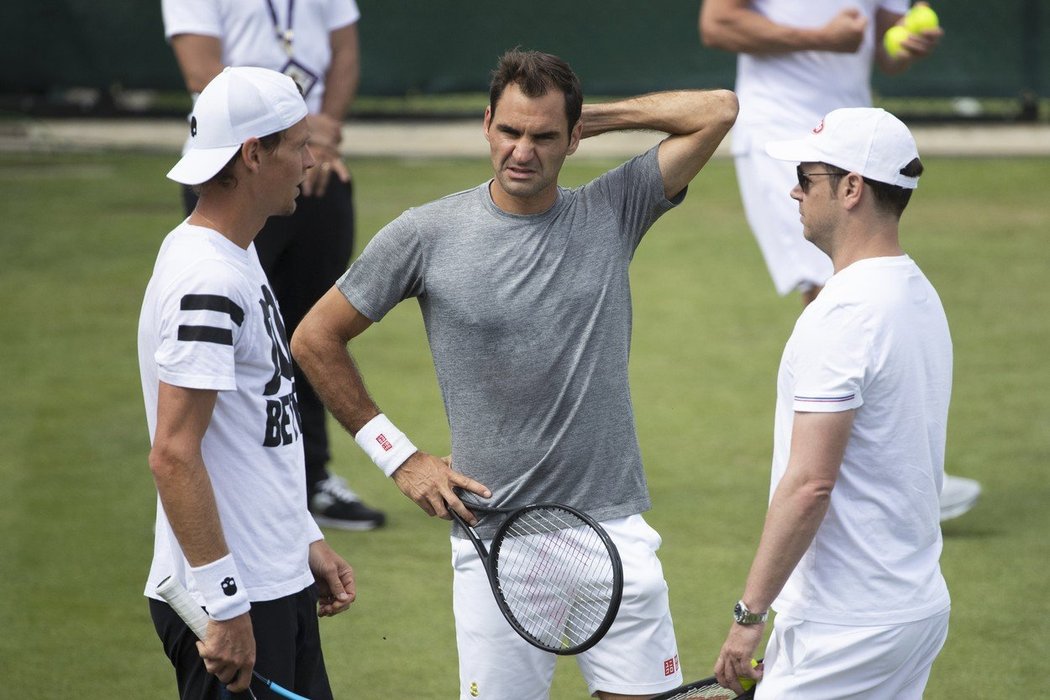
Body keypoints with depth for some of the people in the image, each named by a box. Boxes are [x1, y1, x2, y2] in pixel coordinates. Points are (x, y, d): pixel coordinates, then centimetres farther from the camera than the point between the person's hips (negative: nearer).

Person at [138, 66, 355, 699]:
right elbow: (173, 454, -23)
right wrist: (226, 606, -23)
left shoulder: (237, 257, 13)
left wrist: (308, 541, 21)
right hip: (233, 605, -10)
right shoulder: (206, 282, -19)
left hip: (280, 583, 10)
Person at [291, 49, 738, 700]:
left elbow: (718, 109, 2)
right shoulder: (426, 235, -1)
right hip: (494, 536, -1)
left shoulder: (613, 213, 4)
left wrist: (598, 116, 4)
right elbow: (316, 340, 7)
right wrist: (399, 457, 4)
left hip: (612, 525, 1)